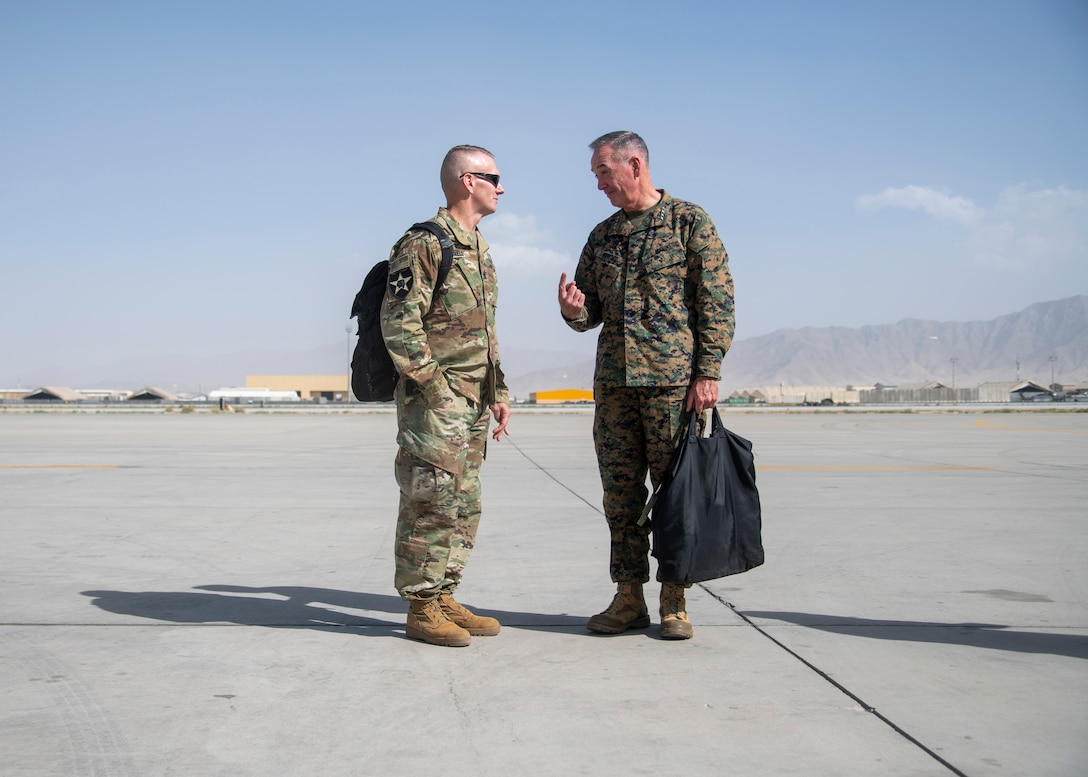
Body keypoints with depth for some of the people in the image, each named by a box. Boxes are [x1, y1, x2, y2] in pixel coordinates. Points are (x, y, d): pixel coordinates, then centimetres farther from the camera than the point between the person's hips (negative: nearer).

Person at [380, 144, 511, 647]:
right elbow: (398, 325, -16)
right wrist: (437, 389, -17)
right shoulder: (424, 245, -11)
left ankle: (443, 598, 21)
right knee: (430, 506, -4)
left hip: (472, 403, 9)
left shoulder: (480, 249, 18)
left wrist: (498, 391, 17)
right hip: (433, 401, -9)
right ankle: (421, 609, 6)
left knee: (463, 507, 12)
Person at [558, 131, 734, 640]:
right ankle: (628, 599, 15)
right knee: (620, 493, 6)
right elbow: (591, 313, 19)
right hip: (613, 383, 5)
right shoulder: (602, 235, 16)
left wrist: (708, 373, -12)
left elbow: (716, 301, -5)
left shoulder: (689, 221, 0)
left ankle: (673, 602, 10)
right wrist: (574, 311, -5)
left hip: (673, 381, -5)